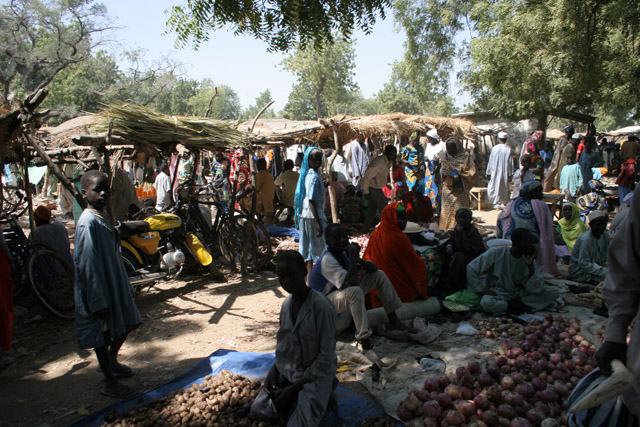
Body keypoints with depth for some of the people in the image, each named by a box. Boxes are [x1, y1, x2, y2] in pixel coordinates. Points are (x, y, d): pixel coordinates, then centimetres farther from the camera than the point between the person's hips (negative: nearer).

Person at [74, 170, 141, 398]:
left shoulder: (105, 216, 6)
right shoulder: (88, 223, -23)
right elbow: (87, 265, -23)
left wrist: (125, 285, 19)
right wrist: (99, 301, -22)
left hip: (115, 281, 9)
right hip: (99, 287, -9)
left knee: (128, 322, 20)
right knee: (103, 334, 6)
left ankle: (111, 361, 45)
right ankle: (110, 383, 23)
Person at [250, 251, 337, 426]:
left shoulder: (321, 306, -23)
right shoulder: (287, 303, -1)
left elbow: (326, 357, -20)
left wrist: (294, 388, -18)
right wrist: (274, 371, -3)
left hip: (315, 374, -6)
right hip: (287, 371, 6)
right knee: (260, 409, -5)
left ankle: (321, 397, 8)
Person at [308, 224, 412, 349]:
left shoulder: (343, 253, -2)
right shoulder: (327, 260, -28)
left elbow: (373, 268, -2)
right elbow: (351, 283, -39)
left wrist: (357, 258, -20)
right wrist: (353, 257, -32)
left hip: (345, 294, 9)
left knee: (379, 275, 1)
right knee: (355, 291, -41)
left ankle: (393, 320, 4)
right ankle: (363, 336, -31)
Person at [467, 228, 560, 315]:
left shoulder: (529, 258, -1)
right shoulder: (496, 253, -13)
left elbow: (538, 289, -10)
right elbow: (471, 268, -11)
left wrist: (530, 266, -19)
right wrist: (481, 291, -14)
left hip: (519, 294, 4)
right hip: (497, 294, -4)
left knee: (554, 292, -13)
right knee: (486, 303, -39)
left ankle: (514, 303, -18)